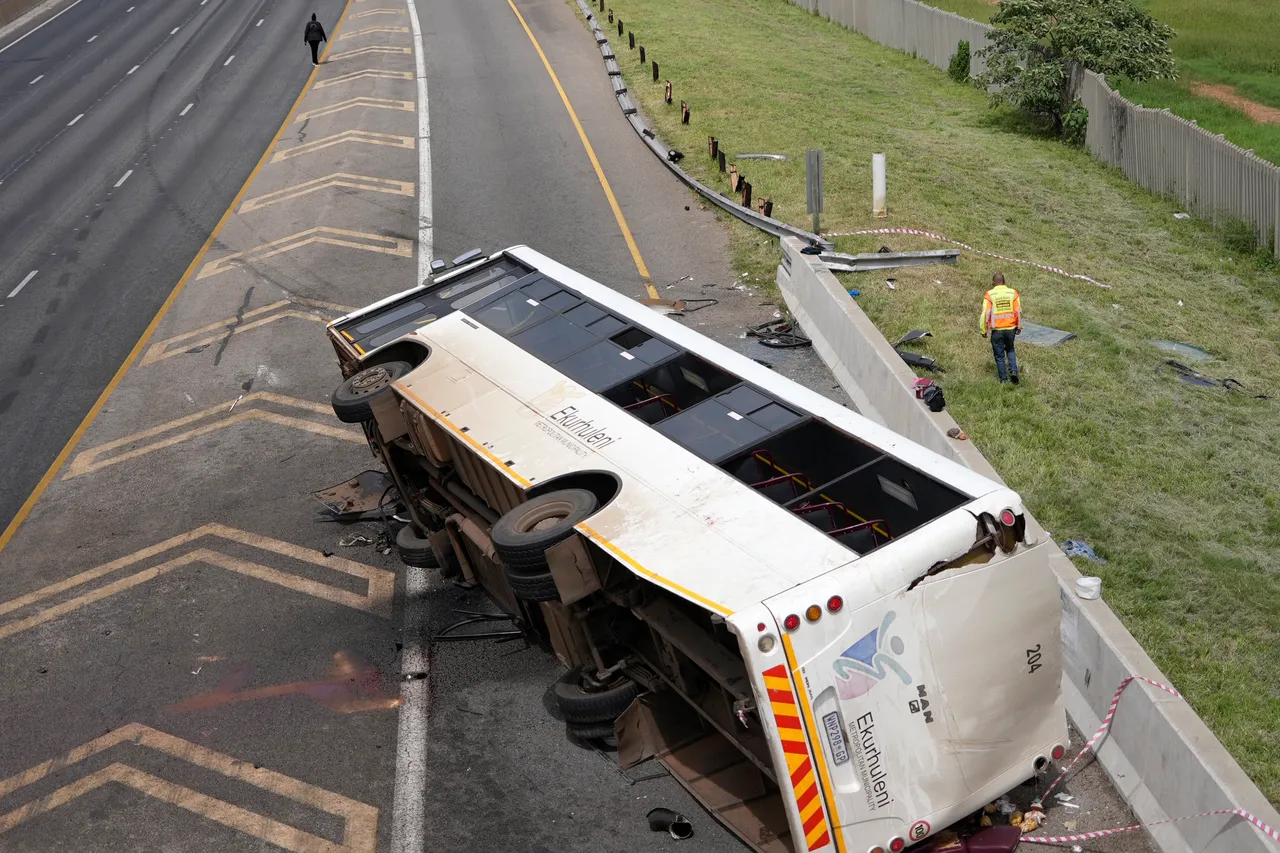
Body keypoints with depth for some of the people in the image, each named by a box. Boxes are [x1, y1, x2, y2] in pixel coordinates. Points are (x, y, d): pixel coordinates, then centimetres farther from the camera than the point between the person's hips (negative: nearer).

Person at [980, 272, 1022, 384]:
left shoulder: (989, 294, -8)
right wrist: (1019, 327, 13)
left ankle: (1004, 379, 15)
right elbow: (1018, 311, 1)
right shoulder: (1013, 293, -1)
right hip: (1011, 328, 2)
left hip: (997, 330, -2)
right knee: (1010, 350, 26)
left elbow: (985, 313, -10)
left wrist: (984, 330, -1)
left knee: (999, 355, 11)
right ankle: (1013, 370, 6)